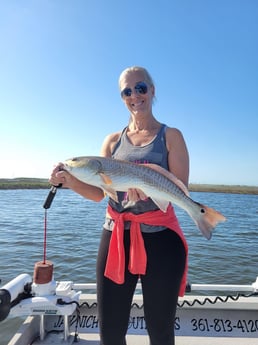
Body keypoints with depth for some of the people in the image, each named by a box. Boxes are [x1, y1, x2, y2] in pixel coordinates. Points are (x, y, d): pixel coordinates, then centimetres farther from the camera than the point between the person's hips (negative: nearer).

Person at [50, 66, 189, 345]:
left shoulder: (170, 136, 2)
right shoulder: (114, 141, 10)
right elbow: (98, 192, 5)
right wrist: (69, 180, -13)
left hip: (160, 238, -2)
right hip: (115, 236, 3)